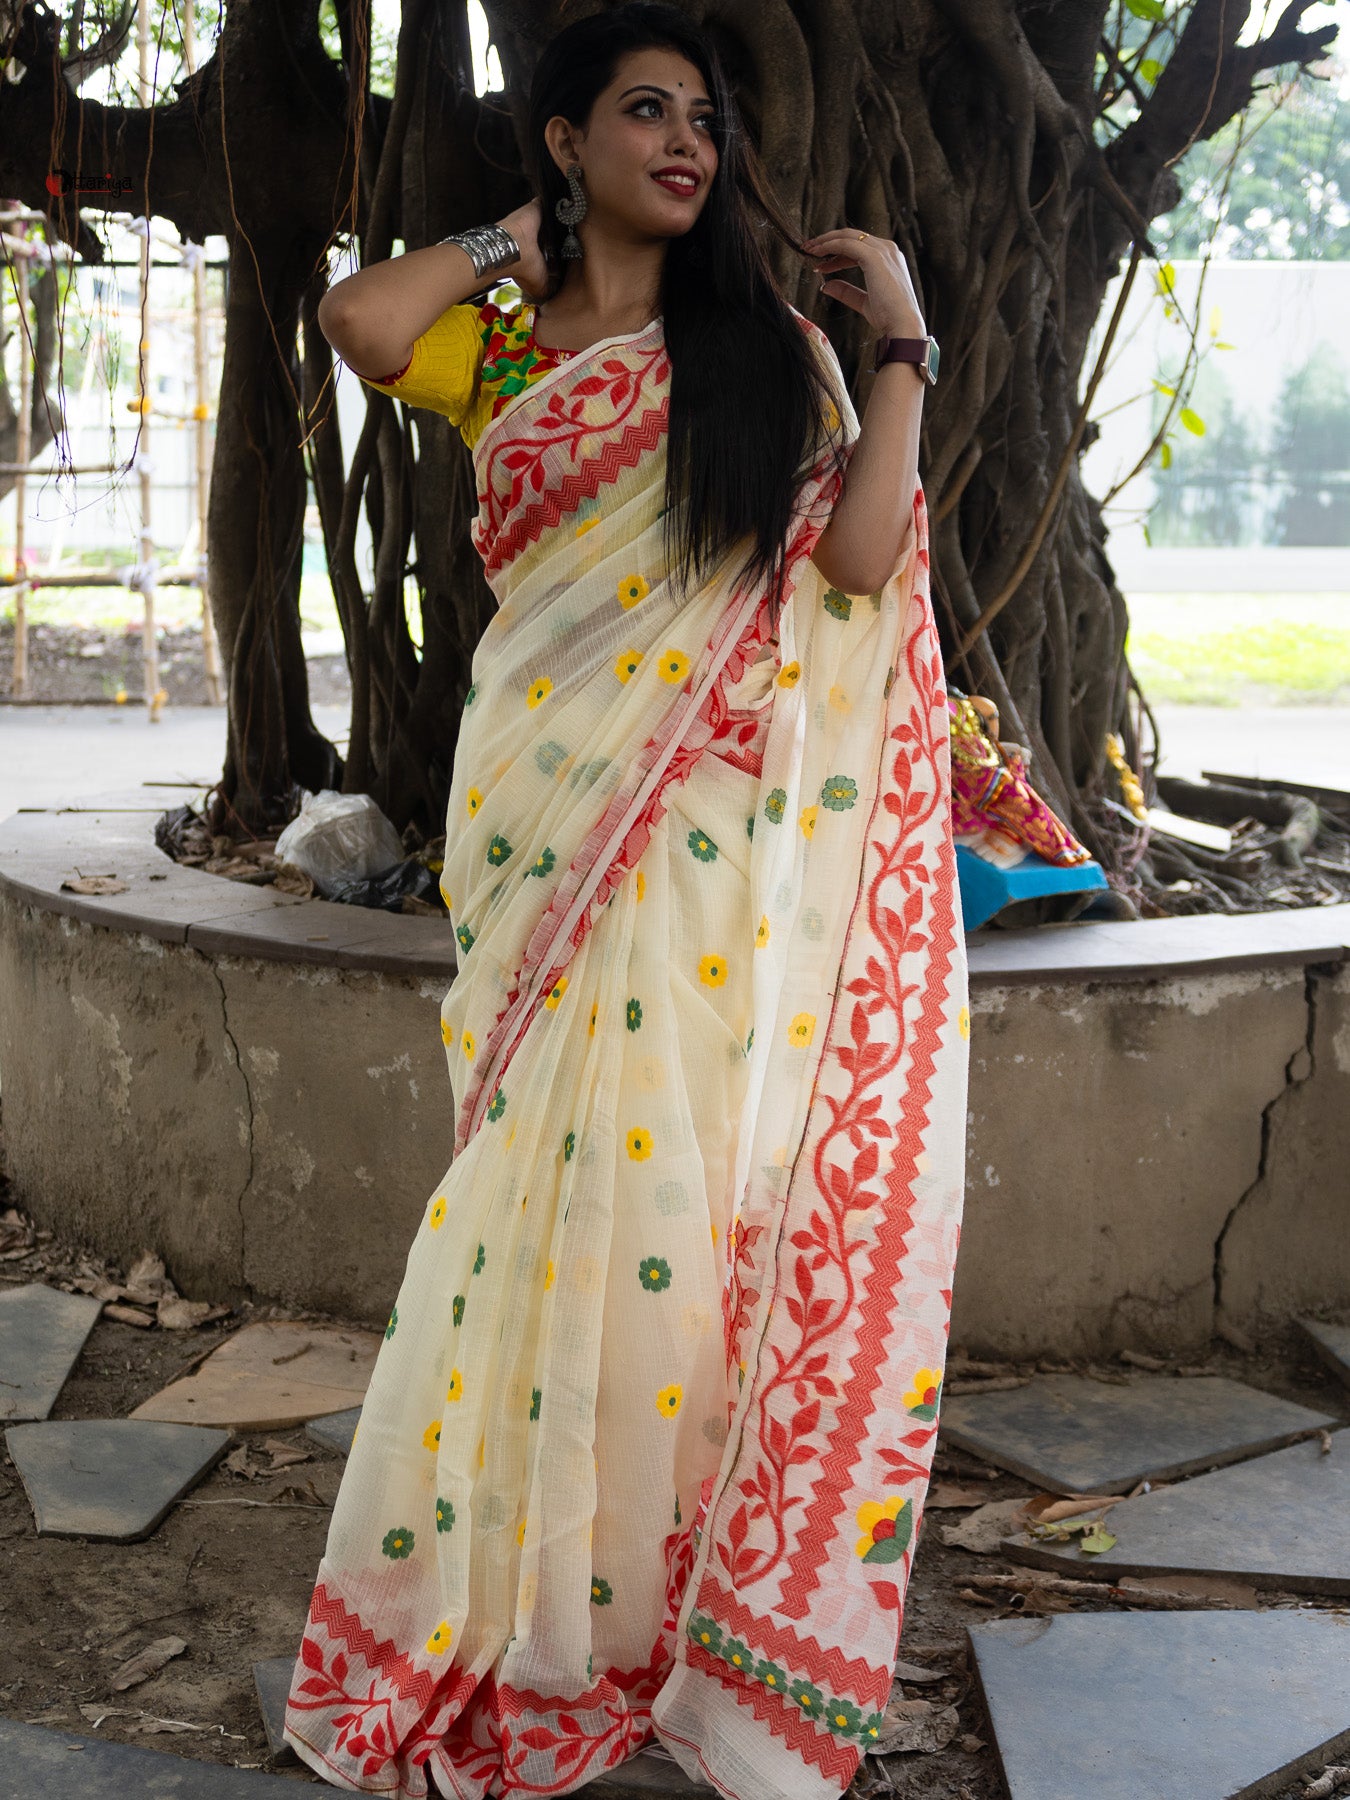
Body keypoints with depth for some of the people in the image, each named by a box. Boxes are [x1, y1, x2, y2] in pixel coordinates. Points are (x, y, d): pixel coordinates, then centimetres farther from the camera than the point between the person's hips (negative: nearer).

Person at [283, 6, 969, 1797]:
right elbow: (360, 319, -15)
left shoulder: (769, 343, 10)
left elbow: (858, 554, -5)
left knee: (682, 1172, 0)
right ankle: (528, 1586, 20)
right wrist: (529, 238, 1)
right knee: (557, 1182, 3)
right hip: (547, 820, 0)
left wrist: (901, 340, -4)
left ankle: (672, 1600, 17)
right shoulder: (501, 348, 9)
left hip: (711, 841, 0)